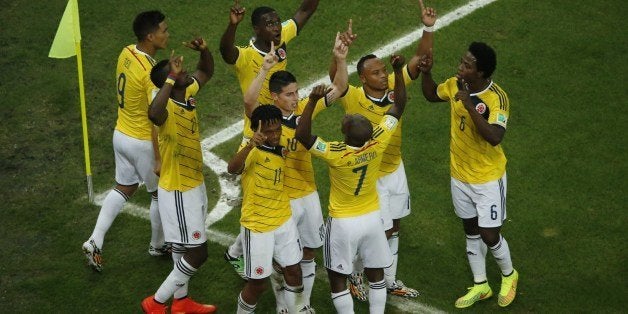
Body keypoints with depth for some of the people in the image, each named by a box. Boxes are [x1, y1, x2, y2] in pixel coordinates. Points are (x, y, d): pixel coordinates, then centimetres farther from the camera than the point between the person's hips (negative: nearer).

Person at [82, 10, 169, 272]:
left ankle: (95, 242, 16)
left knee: (123, 189, 22)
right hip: (143, 142, -7)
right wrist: (159, 159, -19)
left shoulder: (126, 54, -5)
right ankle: (158, 245, 34)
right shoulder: (152, 73, -29)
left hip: (121, 135, 8)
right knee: (161, 193, 15)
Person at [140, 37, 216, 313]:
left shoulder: (188, 94, -4)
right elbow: (153, 113, -54)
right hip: (178, 192, -9)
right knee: (198, 253, -1)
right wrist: (171, 78, -49)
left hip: (194, 185, 9)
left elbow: (207, 72, 15)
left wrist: (204, 50, -6)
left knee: (183, 247, 21)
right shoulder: (167, 109, -28)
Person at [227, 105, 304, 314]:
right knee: (258, 282, 4)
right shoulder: (252, 151, -21)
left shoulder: (280, 151, 2)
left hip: (284, 221, 7)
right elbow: (232, 169, -46)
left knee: (294, 270, 15)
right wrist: (251, 145, -59)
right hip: (257, 226, -7)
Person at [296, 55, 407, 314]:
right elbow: (398, 106, -9)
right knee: (375, 274, 17)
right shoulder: (378, 142, -18)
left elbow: (302, 135, -33)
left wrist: (313, 101, -37)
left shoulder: (336, 154, -29)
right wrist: (398, 70, -9)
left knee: (338, 278, 11)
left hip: (343, 223, -4)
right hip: (372, 218, 4)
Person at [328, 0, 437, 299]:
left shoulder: (394, 86, -11)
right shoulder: (353, 98, -24)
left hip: (395, 171, 6)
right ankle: (355, 275, 32)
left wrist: (428, 28, -29)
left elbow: (419, 59, -13)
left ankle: (390, 281, 39)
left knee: (393, 229, 19)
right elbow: (335, 77, -43)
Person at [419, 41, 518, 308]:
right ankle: (480, 286, 34)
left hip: (488, 179, -6)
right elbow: (432, 95, 13)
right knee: (471, 231, 18)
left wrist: (470, 105, -43)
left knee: (489, 236, 1)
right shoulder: (455, 85, -8)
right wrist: (426, 73, -6)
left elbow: (495, 137, -40)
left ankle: (508, 275, 32)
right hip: (459, 175, 6)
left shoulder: (497, 98, -27)